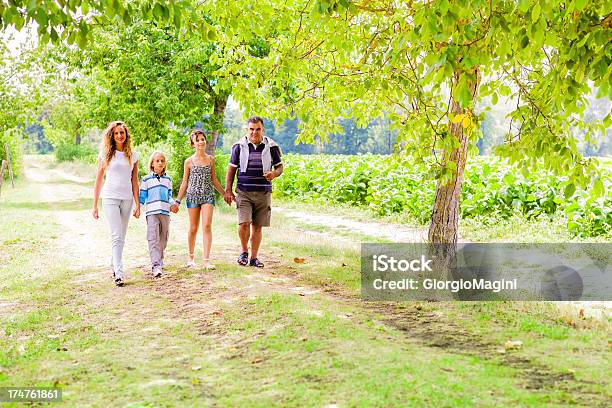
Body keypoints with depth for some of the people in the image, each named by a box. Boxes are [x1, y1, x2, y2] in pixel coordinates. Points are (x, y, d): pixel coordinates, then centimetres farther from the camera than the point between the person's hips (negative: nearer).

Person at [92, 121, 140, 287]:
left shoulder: (133, 155, 8)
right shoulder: (106, 154, 1)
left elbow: (134, 181, 11)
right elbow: (98, 180, 4)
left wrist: (137, 204, 6)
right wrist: (95, 205, 2)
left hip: (127, 199, 3)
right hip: (110, 197, -3)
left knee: (121, 237, 9)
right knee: (117, 236, -12)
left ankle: (114, 265, 28)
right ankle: (119, 273, -16)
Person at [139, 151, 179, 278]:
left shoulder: (168, 179, 15)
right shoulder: (146, 179, 4)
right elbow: (142, 196, 6)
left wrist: (173, 204, -1)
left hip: (165, 212, 4)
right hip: (152, 212, -4)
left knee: (163, 239, 10)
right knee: (153, 239, -13)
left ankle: (159, 260, 28)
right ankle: (155, 265, -21)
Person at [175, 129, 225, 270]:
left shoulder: (211, 159, 8)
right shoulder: (189, 161, 2)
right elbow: (184, 183, 7)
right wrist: (178, 200, 4)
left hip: (208, 195, 1)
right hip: (193, 195, -1)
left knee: (207, 226, -12)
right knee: (193, 229, 5)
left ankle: (207, 260, -13)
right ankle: (191, 257, 24)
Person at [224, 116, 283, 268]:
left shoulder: (271, 147, 3)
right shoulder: (239, 146, 3)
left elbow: (280, 167, 11)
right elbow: (231, 169, 9)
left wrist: (274, 173, -13)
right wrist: (228, 191, 2)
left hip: (264, 193, 1)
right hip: (243, 192, -1)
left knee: (257, 226, 5)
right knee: (244, 223, -15)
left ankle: (254, 258, 16)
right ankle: (244, 251, 9)